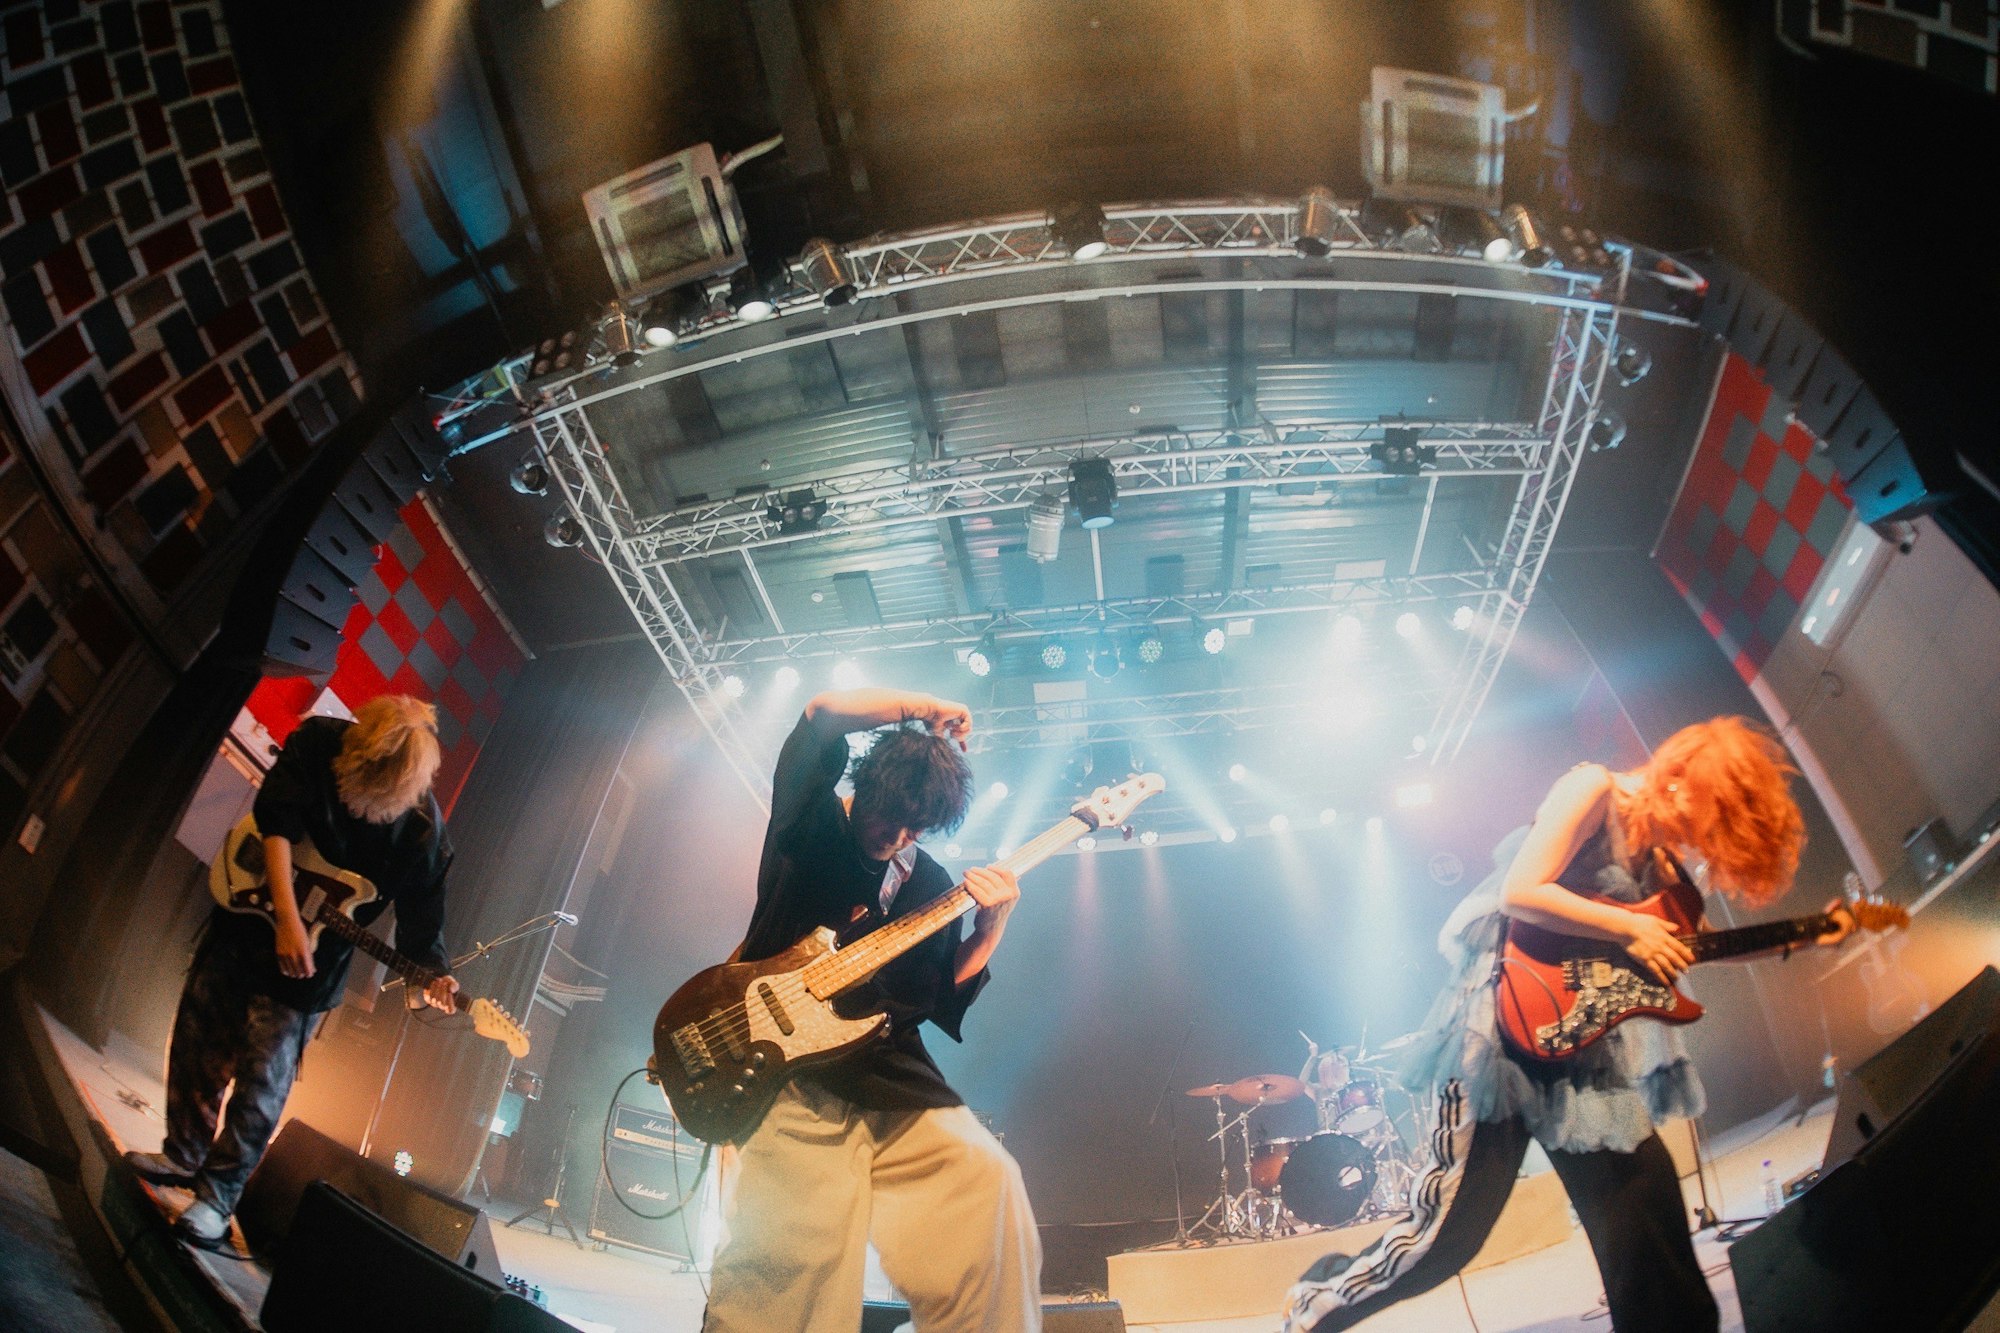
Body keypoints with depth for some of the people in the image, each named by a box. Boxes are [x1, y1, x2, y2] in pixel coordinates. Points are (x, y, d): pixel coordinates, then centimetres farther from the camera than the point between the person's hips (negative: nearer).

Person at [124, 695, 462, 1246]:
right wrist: (287, 918, -30)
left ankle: (216, 1195, 14)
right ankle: (185, 1155, 36)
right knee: (197, 1043, 16)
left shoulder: (423, 830, -23)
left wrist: (430, 976, -34)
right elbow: (276, 820, -22)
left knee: (262, 1080, -1)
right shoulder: (317, 742, -20)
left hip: (312, 956, -3)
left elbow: (422, 915, -16)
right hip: (247, 909, 3)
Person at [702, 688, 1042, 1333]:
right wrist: (927, 709, -5)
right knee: (797, 1241, -26)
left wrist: (992, 923, 2)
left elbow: (946, 999, 14)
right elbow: (825, 713, -14)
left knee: (987, 1180, -16)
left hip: (891, 1078, 5)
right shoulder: (813, 823, 4)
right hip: (788, 1070, -4)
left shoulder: (931, 884, 16)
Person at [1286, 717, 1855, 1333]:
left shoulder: (1653, 852, 15)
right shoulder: (1594, 788, -10)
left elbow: (1684, 946, 21)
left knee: (1644, 1204, 9)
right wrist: (1629, 928, -16)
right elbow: (1519, 892, -21)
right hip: (1508, 1022, -9)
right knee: (1448, 1229, -6)